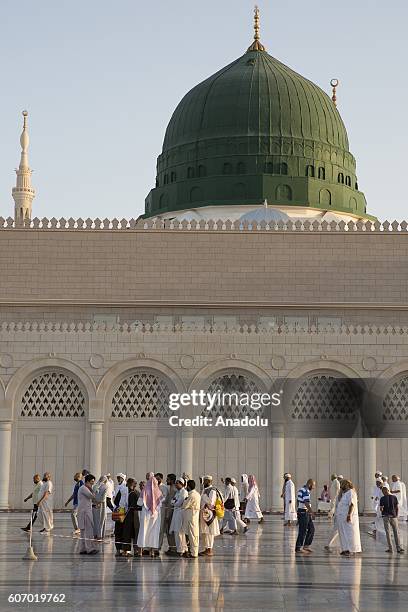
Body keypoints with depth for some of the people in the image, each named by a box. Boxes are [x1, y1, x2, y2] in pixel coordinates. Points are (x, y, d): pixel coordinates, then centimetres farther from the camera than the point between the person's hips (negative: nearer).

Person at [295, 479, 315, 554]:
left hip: (300, 511, 10)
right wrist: (312, 512, -27)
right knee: (303, 531, -3)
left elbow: (298, 502, 22)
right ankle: (298, 548, 2)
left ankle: (306, 545, 17)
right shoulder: (306, 491, -17)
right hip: (304, 513, -10)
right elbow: (306, 503, -27)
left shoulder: (301, 490, 15)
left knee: (311, 529, 14)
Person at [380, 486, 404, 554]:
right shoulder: (394, 497, -1)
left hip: (386, 516, -2)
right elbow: (397, 507, 0)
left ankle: (390, 548, 4)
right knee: (396, 532, 7)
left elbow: (381, 508, -7)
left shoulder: (382, 499, -7)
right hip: (393, 516, 2)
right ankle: (398, 548, 3)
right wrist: (396, 515, 10)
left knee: (388, 533, 5)